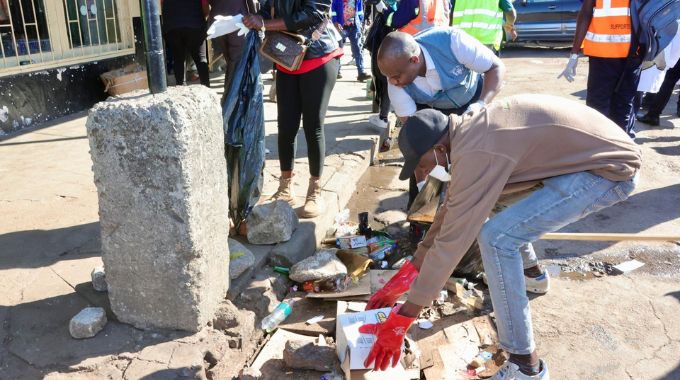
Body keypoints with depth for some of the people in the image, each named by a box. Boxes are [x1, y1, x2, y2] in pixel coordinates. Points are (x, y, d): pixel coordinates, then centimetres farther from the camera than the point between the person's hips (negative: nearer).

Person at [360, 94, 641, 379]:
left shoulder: (476, 153, -27)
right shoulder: (470, 132, 3)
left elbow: (451, 241, -25)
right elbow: (452, 208, 10)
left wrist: (402, 319, -17)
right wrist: (405, 276, 12)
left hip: (611, 168, -10)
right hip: (601, 146, 10)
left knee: (496, 239, -19)